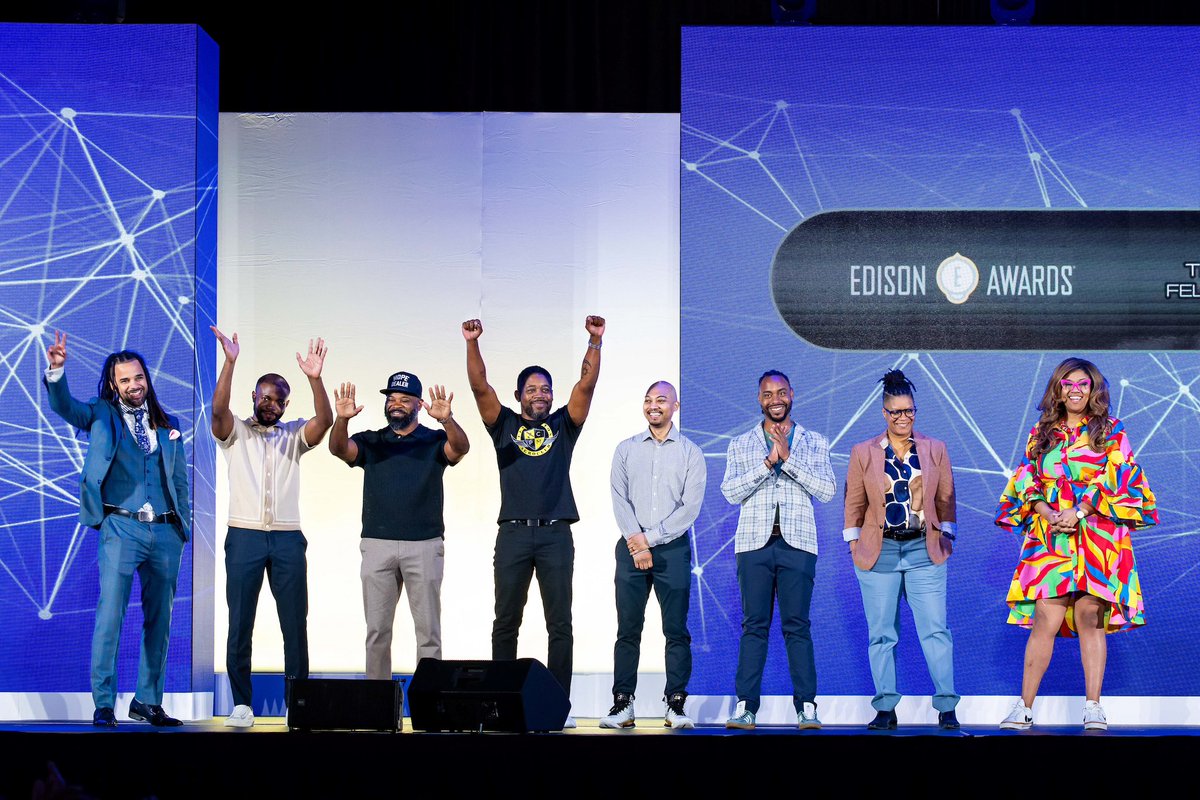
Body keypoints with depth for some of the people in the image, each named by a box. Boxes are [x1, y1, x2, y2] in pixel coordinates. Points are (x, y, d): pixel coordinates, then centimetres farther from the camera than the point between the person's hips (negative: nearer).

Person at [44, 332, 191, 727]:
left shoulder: (168, 424, 15)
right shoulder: (101, 415, 6)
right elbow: (63, 404, -11)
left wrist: (186, 524, 12)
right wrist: (57, 370, -30)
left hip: (167, 532, 4)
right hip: (122, 528, -4)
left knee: (159, 621, 8)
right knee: (110, 614, -12)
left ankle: (148, 702, 17)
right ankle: (103, 705, -8)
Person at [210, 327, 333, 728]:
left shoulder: (294, 435, 11)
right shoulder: (235, 432, 7)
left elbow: (325, 420, -8)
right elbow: (218, 409, -13)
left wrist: (314, 378, -24)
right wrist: (230, 362, -26)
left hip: (287, 539, 1)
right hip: (244, 536, -1)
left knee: (295, 623, 1)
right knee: (240, 623, 0)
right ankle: (241, 703, 6)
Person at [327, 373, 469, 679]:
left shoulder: (435, 441, 6)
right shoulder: (370, 442, 11)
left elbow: (461, 447, -15)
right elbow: (339, 448, -7)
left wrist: (446, 419, -36)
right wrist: (342, 419, -28)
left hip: (424, 546, -2)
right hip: (377, 545, 2)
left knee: (428, 628, 0)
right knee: (377, 628, 5)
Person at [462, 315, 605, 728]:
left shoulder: (563, 426, 12)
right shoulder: (504, 425, 11)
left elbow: (586, 385, 2)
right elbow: (480, 387, 0)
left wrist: (595, 342, -9)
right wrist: (472, 343, -11)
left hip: (556, 534, 0)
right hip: (514, 533, 0)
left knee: (560, 625, 0)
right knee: (505, 623, 4)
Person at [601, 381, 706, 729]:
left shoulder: (690, 453, 5)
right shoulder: (626, 449, 12)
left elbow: (690, 507, -3)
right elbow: (619, 500, 3)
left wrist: (650, 538, -9)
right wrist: (635, 540, -10)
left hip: (672, 547, -1)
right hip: (632, 547, 1)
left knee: (676, 630, -2)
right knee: (628, 629, 0)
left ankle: (675, 705, 0)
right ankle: (622, 705, 1)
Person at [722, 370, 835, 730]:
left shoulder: (814, 442, 11)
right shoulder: (741, 444, 12)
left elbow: (826, 491, -2)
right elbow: (731, 492, 0)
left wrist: (788, 458, -10)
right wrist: (767, 463, -11)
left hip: (797, 542, -1)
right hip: (754, 542, 1)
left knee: (797, 625, -3)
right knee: (754, 625, -1)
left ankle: (806, 707, -2)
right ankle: (745, 706, -1)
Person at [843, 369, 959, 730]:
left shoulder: (935, 450, 9)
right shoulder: (863, 453, 6)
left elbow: (946, 500, 11)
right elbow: (854, 504, 8)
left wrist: (945, 537, 5)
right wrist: (854, 544, 3)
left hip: (924, 551, 0)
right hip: (878, 553, 0)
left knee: (936, 630, -4)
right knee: (882, 634, 2)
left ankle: (947, 707, -1)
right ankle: (885, 709, 7)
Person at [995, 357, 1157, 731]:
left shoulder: (1111, 431, 8)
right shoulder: (1041, 433, 14)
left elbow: (1114, 478, -3)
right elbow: (1027, 482, 9)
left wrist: (1078, 511, -14)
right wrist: (1048, 514, -9)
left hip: (1097, 537, -1)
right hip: (1050, 537, 1)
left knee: (1090, 616, -7)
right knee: (1046, 619, -8)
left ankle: (1093, 708, -4)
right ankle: (1024, 708, -6)